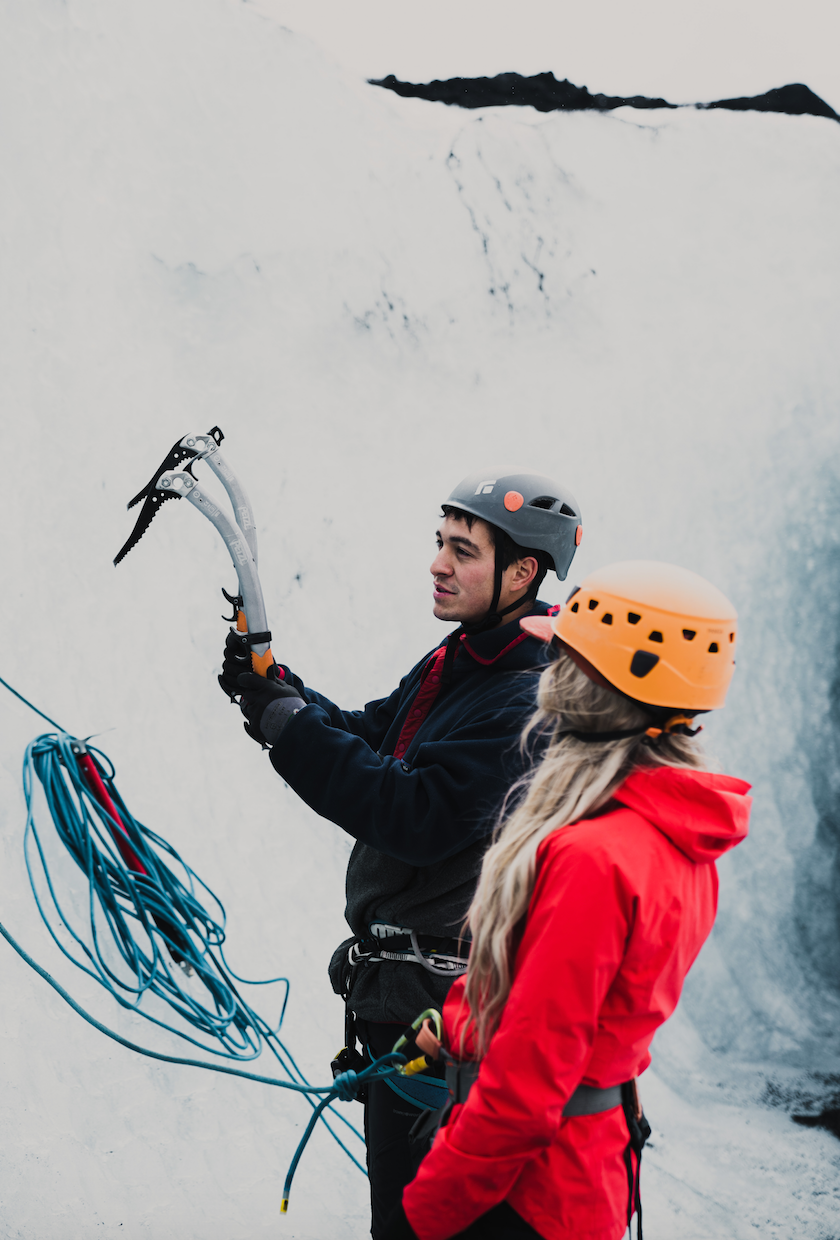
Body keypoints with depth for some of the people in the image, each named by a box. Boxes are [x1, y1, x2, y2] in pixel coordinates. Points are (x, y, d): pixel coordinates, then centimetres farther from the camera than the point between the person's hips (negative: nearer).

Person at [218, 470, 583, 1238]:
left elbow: (419, 818, -28)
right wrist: (278, 690, -5)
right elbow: (369, 740, 13)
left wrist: (290, 727, -24)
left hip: (435, 999, -10)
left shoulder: (527, 703, -22)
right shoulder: (457, 660, 10)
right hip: (402, 986, 10)